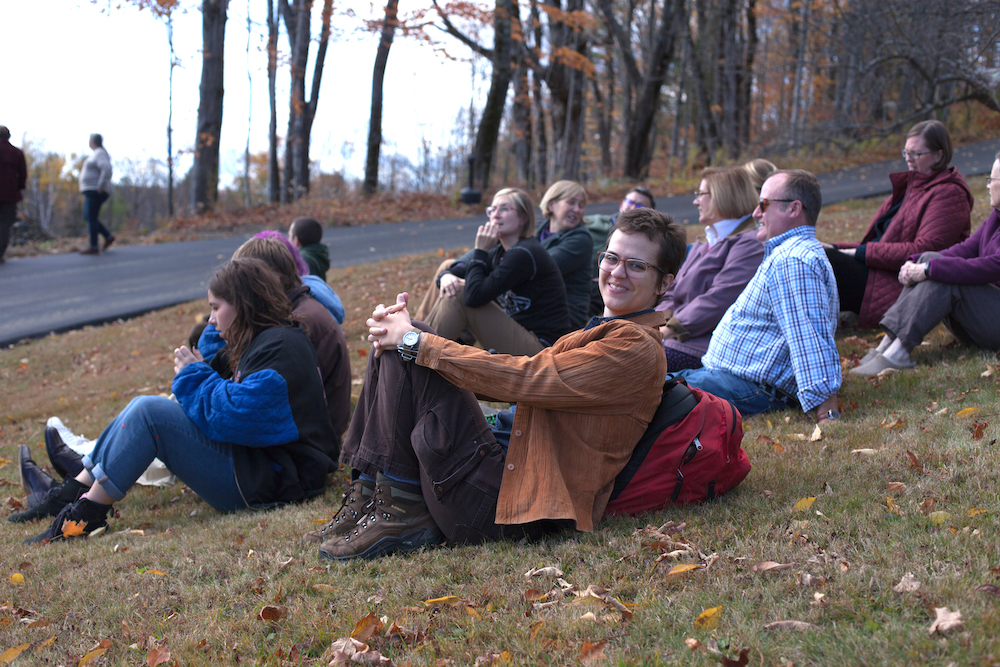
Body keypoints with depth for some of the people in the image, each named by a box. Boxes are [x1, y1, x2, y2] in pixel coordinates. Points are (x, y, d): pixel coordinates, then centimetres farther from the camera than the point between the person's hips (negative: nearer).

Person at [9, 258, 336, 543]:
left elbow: (233, 415, -24)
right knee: (143, 408, 9)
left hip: (268, 481, -11)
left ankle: (87, 513, -11)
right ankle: (72, 492, 8)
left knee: (148, 412, -17)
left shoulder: (280, 347, -16)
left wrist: (195, 375, -10)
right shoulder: (262, 341, 17)